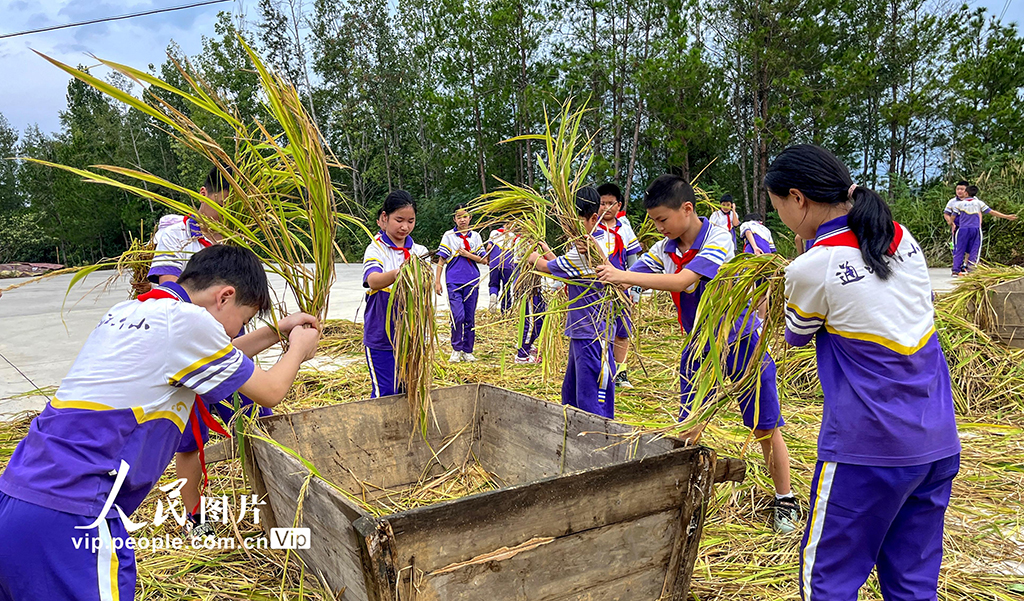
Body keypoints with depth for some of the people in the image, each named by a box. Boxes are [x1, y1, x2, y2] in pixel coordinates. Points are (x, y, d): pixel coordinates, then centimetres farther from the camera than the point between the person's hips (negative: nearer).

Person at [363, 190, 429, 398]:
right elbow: (373, 281, -28)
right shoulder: (376, 249, -7)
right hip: (381, 336, -4)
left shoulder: (419, 251, 6)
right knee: (385, 394, -1)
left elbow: (428, 287, 0)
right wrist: (396, 274, -49)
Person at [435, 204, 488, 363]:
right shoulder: (449, 236, 5)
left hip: (472, 282, 2)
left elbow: (483, 260, 9)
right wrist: (437, 281, 1)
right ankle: (456, 350, 2)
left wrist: (467, 254, -6)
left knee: (470, 318, 5)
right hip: (454, 282, -2)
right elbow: (441, 260, 6)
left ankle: (467, 351, 14)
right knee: (458, 316, -13)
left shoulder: (475, 236, 11)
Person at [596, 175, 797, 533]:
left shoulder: (718, 240, -22)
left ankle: (785, 500, 21)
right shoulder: (665, 250, -3)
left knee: (765, 428, 4)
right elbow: (627, 281, -5)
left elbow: (682, 281, -35)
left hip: (742, 342, -5)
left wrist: (622, 275, -38)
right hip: (700, 347, 5)